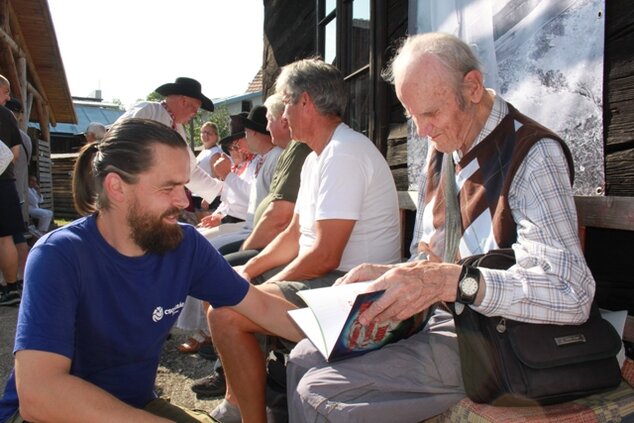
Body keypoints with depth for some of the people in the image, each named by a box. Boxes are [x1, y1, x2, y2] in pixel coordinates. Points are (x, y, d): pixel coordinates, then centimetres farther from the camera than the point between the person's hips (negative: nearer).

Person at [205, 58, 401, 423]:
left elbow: (325, 256, -23)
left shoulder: (344, 153, -20)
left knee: (225, 314, -21)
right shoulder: (318, 156, 14)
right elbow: (294, 235, 16)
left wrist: (270, 285, -9)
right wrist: (248, 271, 4)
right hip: (321, 275, 11)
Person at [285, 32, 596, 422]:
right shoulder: (443, 149, 9)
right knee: (306, 357, 2)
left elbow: (571, 292, -27)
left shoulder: (534, 155, -16)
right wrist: (388, 275, -3)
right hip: (436, 318, 8)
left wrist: (450, 280, -36)